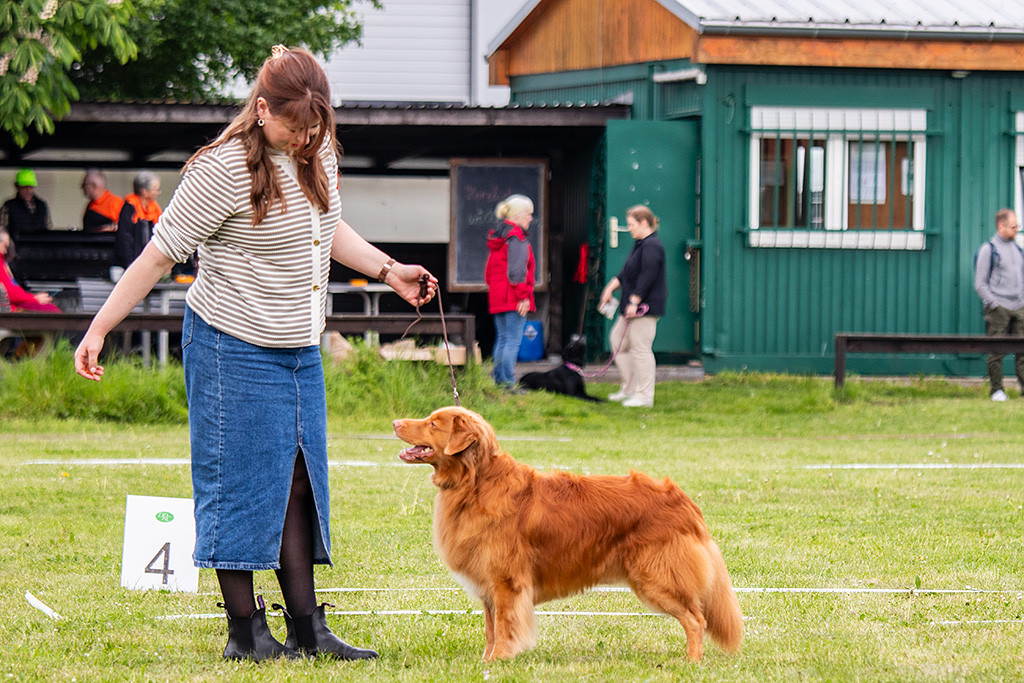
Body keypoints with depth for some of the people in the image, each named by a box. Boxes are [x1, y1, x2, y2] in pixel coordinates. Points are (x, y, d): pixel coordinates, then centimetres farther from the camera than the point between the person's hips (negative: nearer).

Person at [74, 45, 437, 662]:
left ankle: (308, 629, 8)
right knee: (241, 486, -3)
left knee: (298, 485, 6)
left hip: (300, 351, 7)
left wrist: (389, 270, 17)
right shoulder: (224, 170, -18)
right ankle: (245, 632, 3)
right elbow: (159, 255, -13)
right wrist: (98, 330, -12)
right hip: (235, 350, -7)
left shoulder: (319, 150, 4)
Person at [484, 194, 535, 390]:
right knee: (513, 341, -8)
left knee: (502, 339, 12)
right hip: (513, 298, -9)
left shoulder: (497, 237, 17)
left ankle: (498, 380, 13)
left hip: (497, 297, 9)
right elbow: (517, 270, -17)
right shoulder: (517, 237, -11)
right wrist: (523, 296, -15)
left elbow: (489, 271, 20)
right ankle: (508, 383, -10)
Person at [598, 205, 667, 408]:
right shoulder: (640, 244, 16)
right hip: (634, 306, 11)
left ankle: (644, 396, -3)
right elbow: (626, 273, 25)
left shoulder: (651, 246, -16)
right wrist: (611, 287, 17)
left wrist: (634, 302, -23)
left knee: (640, 347, -8)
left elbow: (647, 277, -22)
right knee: (618, 339, 16)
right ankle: (629, 389, 22)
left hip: (645, 306, -11)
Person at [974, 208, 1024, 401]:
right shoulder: (988, 249, -2)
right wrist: (994, 304, -12)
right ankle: (996, 390, 3)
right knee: (997, 351, -4)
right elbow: (980, 284, -3)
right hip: (999, 308, -5)